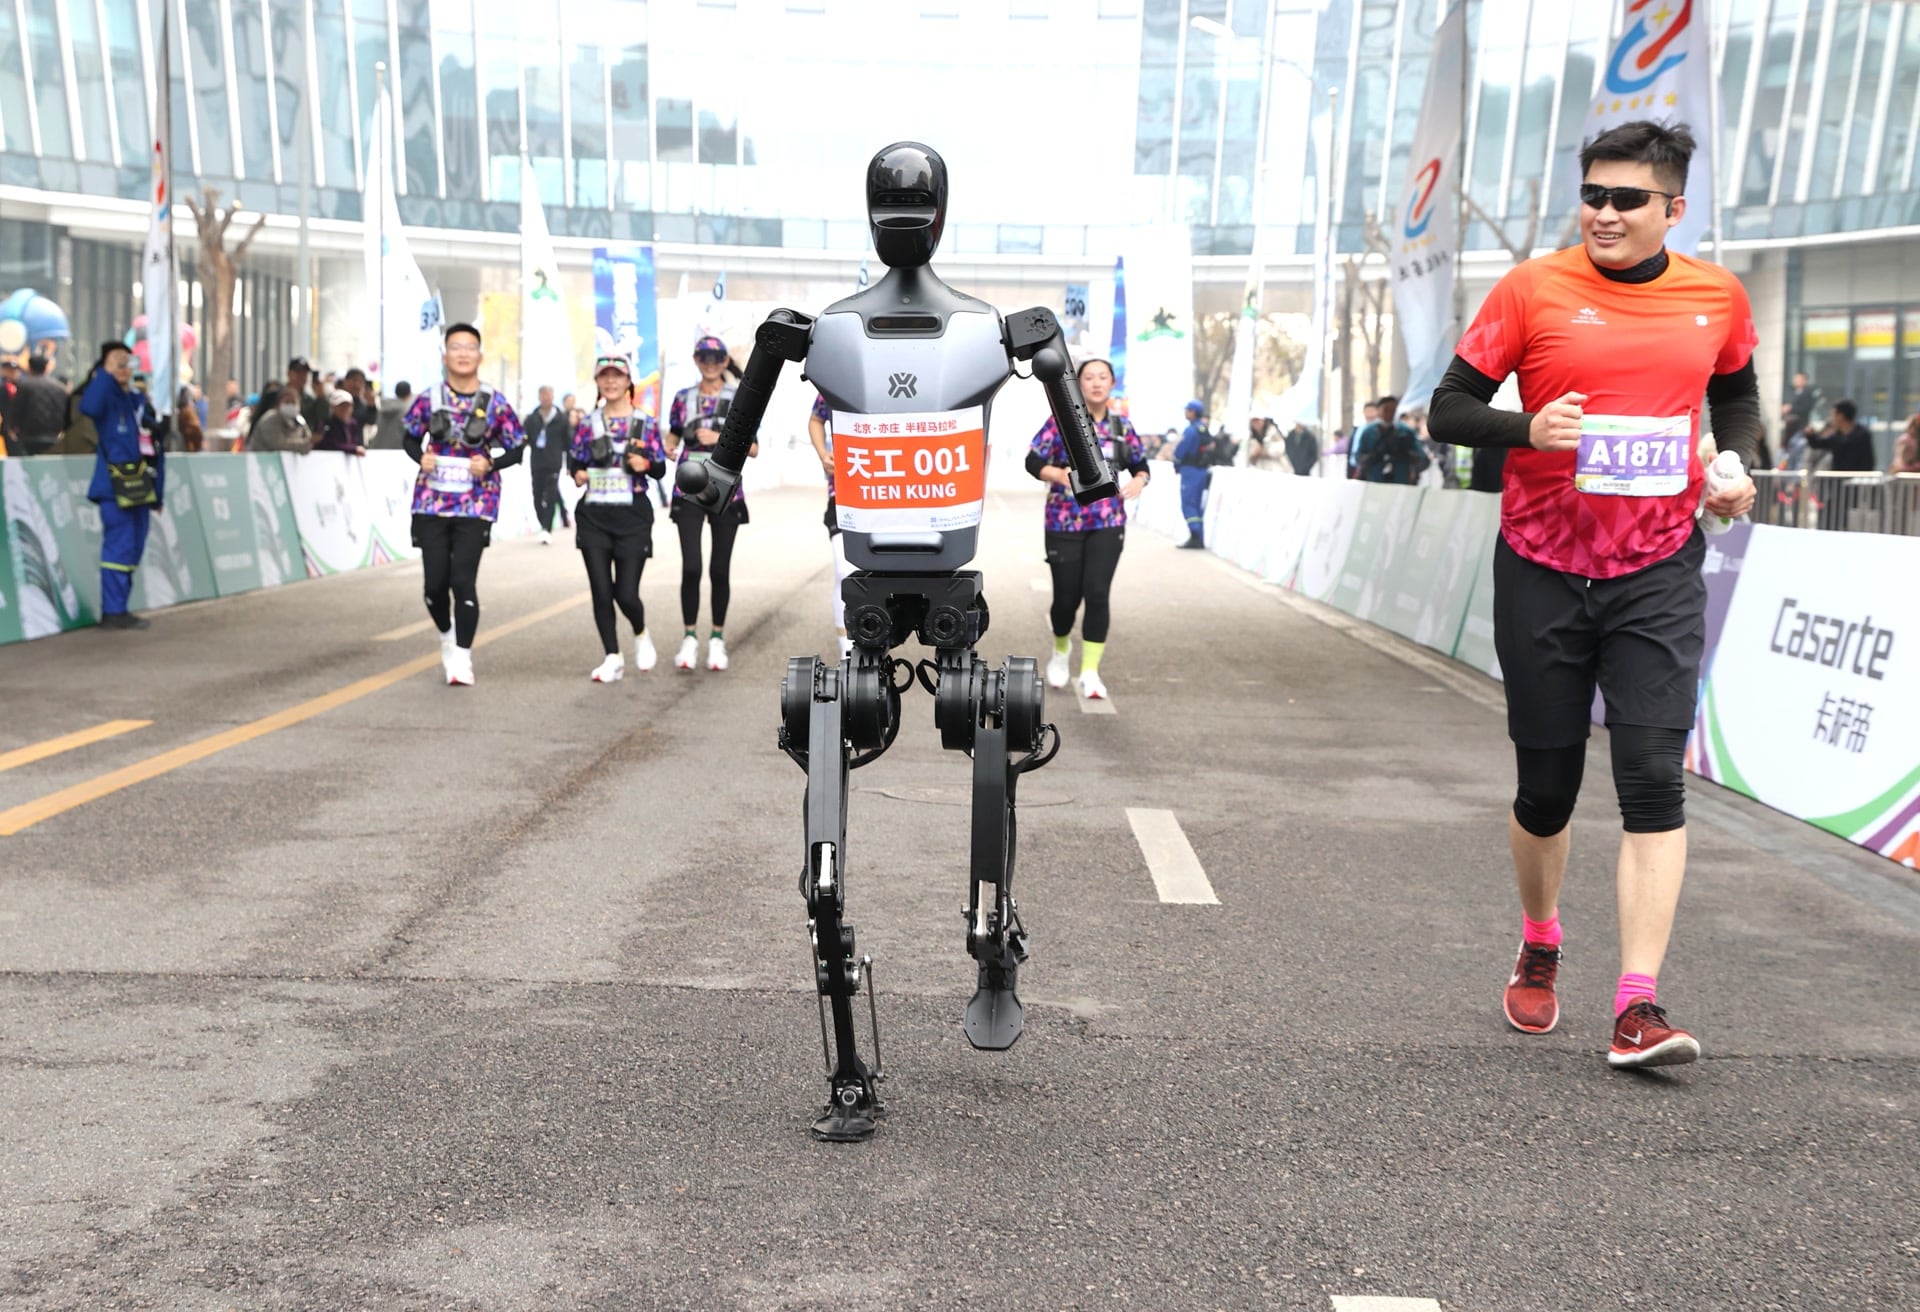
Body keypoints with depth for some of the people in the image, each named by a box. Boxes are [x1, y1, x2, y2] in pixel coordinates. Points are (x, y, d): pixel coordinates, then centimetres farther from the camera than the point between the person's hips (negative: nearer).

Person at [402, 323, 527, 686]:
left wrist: (490, 465, -13)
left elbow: (517, 449, 4)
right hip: (431, 503, 2)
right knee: (435, 582, 4)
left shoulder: (495, 404, -2)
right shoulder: (428, 399, 2)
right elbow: (410, 437, 14)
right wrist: (421, 457, -7)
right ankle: (447, 635, 34)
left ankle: (462, 657, 4)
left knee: (463, 581, -8)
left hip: (476, 505, -2)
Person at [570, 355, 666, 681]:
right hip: (593, 516, 2)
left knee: (626, 594, -6)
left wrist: (646, 464, -17)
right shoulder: (587, 423, 7)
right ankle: (613, 658, 12)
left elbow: (661, 470, 4)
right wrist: (577, 473, -9)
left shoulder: (645, 423, 3)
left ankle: (641, 635, 27)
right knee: (601, 591, 0)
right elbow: (574, 461, 13)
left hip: (633, 517, -2)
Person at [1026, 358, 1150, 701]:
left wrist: (1139, 480, -9)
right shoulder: (1061, 420, -3)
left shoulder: (1121, 424, 6)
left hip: (1108, 523, 2)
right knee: (1067, 596, 2)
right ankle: (1060, 650, 34)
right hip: (1064, 522, -2)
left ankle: (1090, 671, -2)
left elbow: (1140, 464, 14)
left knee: (1097, 594, -9)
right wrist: (1058, 473, -24)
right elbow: (1033, 462, -4)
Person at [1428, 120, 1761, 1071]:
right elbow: (1450, 408, -3)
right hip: (1542, 569, -1)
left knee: (1653, 777, -10)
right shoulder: (1532, 289, -4)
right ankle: (1538, 948, 34)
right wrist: (1529, 430, -22)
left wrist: (1735, 465, 4)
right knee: (1546, 783, 8)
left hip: (1659, 572, 1)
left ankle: (1638, 1004, -8)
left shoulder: (1717, 296, 4)